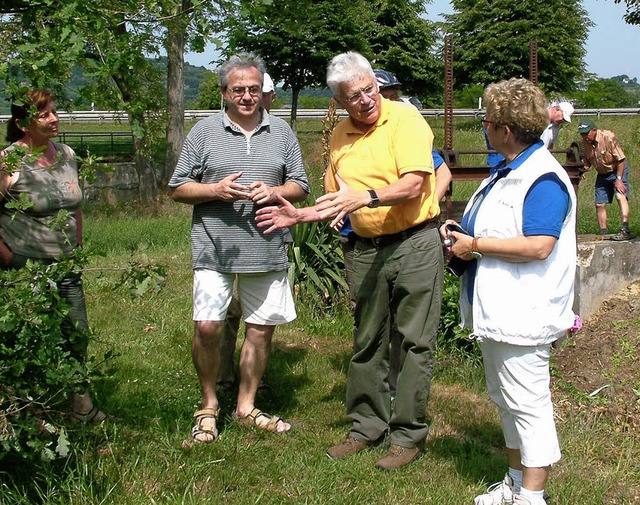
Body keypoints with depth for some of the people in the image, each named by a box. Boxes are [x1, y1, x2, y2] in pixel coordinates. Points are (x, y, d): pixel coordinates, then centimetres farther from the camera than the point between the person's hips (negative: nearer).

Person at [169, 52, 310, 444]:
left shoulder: (281, 132, 11)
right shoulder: (204, 132, 4)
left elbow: (301, 186, 13)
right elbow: (179, 189, 4)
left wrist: (274, 192, -8)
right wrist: (216, 191, -13)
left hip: (267, 249, 3)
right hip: (215, 249, -2)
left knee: (262, 328, 8)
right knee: (207, 327, -8)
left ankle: (247, 407, 24)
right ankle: (209, 406, 13)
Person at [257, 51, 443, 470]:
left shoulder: (404, 118, -9)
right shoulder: (340, 137, 10)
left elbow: (413, 185, -21)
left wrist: (365, 197, -33)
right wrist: (300, 215, 8)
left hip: (415, 243, -6)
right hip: (368, 249, 6)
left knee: (415, 342, 0)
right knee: (367, 342, 13)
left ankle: (409, 436, 8)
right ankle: (368, 427, 25)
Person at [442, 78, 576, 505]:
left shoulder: (543, 179, -18)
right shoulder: (507, 172, 15)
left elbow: (538, 246, -29)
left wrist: (475, 245, -21)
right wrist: (462, 231, 11)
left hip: (522, 315, -11)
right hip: (497, 310, 11)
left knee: (527, 404, -3)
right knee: (506, 400, 19)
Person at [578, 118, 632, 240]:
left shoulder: (608, 137, -25)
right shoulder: (585, 142, -8)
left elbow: (621, 160, -21)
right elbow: (587, 161, 7)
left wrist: (618, 179, -25)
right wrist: (583, 167, -16)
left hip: (617, 170, -6)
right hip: (602, 174, 6)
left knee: (620, 196, -25)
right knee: (599, 204, 4)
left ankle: (625, 230, -34)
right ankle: (603, 233, 15)